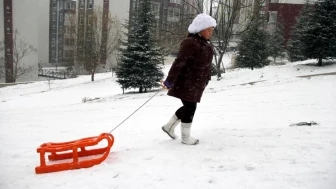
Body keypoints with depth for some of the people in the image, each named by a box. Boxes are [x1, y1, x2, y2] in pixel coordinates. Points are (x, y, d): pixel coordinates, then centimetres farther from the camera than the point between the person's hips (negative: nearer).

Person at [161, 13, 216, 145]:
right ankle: (185, 137, 17)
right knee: (190, 107, -1)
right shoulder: (190, 43, -20)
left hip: (196, 83, 10)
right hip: (187, 83, -10)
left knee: (189, 107, 17)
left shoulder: (204, 44, 11)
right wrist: (170, 80, -26)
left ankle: (169, 126, 33)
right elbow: (179, 62, -25)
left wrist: (206, 78, 23)